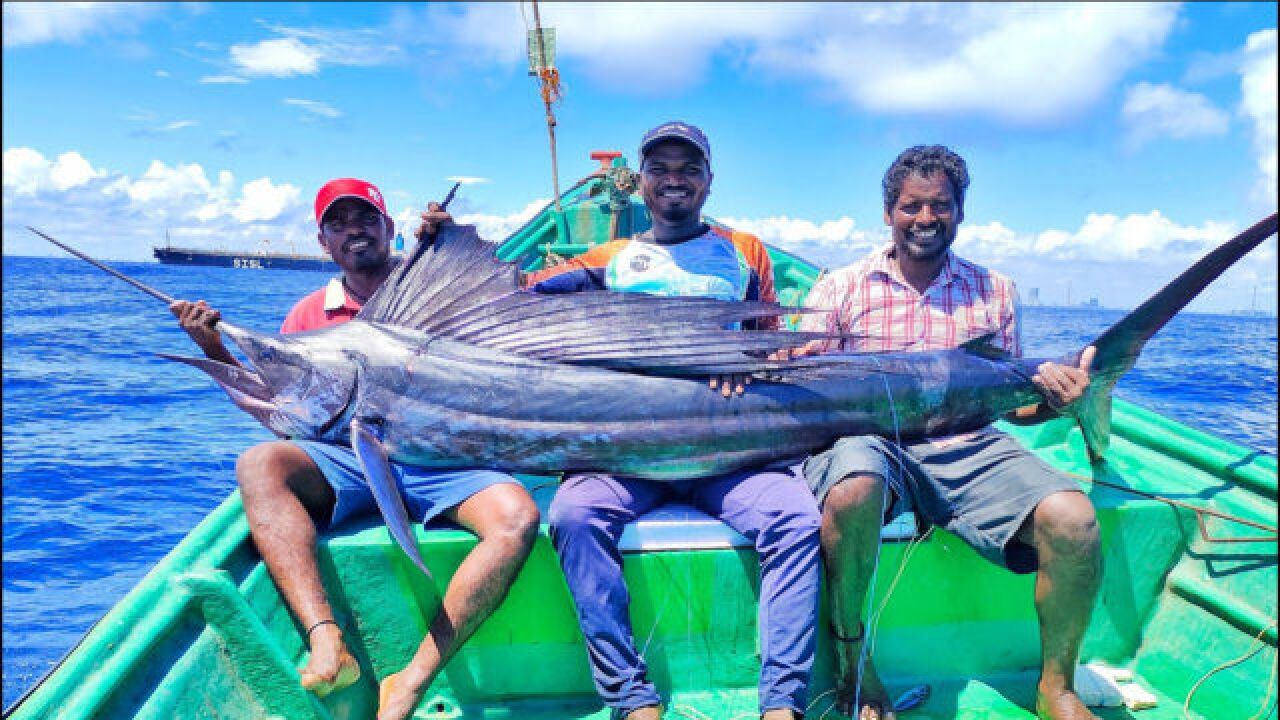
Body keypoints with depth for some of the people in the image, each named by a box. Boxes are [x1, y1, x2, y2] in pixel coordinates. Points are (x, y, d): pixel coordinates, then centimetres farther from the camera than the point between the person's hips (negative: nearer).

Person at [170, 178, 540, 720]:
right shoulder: (310, 314, 20)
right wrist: (215, 352, 3)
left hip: (441, 457, -1)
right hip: (347, 461, 2)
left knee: (517, 518, -30)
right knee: (256, 464, -28)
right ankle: (326, 644, -38)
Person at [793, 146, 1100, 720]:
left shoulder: (993, 291, 17)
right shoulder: (841, 287, 9)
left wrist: (1051, 400, -5)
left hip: (968, 448, 3)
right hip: (867, 441, -2)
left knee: (1072, 519, -23)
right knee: (853, 491, -38)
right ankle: (851, 659, -12)